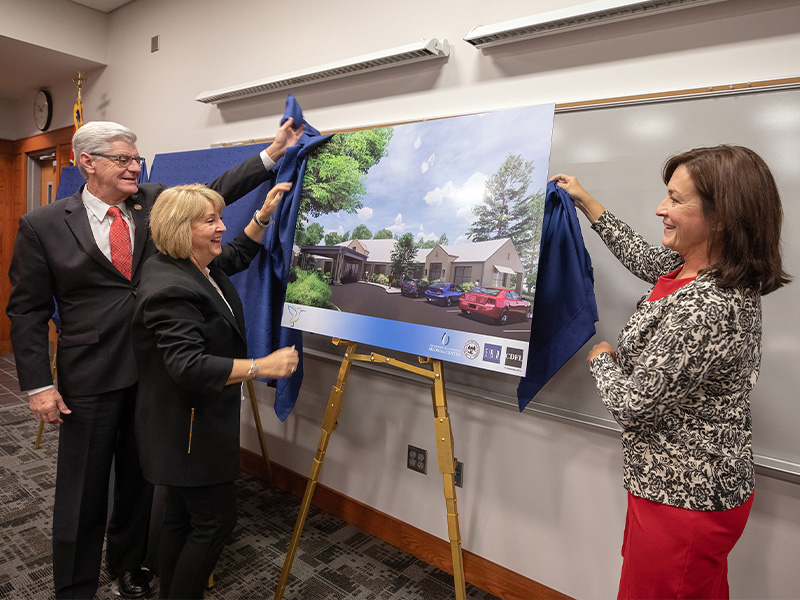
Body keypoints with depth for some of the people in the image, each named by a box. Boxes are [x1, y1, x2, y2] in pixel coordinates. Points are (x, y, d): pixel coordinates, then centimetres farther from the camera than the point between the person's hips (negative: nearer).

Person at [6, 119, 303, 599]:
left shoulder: (156, 203, 3)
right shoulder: (43, 226, -5)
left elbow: (215, 192, 0)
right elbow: (28, 311, -3)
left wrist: (275, 151, -7)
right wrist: (39, 384, -7)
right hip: (90, 379, -3)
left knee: (140, 479, 19)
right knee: (83, 490, 10)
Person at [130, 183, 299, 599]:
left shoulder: (200, 267, 6)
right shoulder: (170, 289, -25)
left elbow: (238, 256, 26)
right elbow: (190, 366, -32)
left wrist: (264, 214, 16)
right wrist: (262, 367, -32)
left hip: (195, 422, 10)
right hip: (189, 427, -10)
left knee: (182, 514, 21)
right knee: (216, 519, 1)